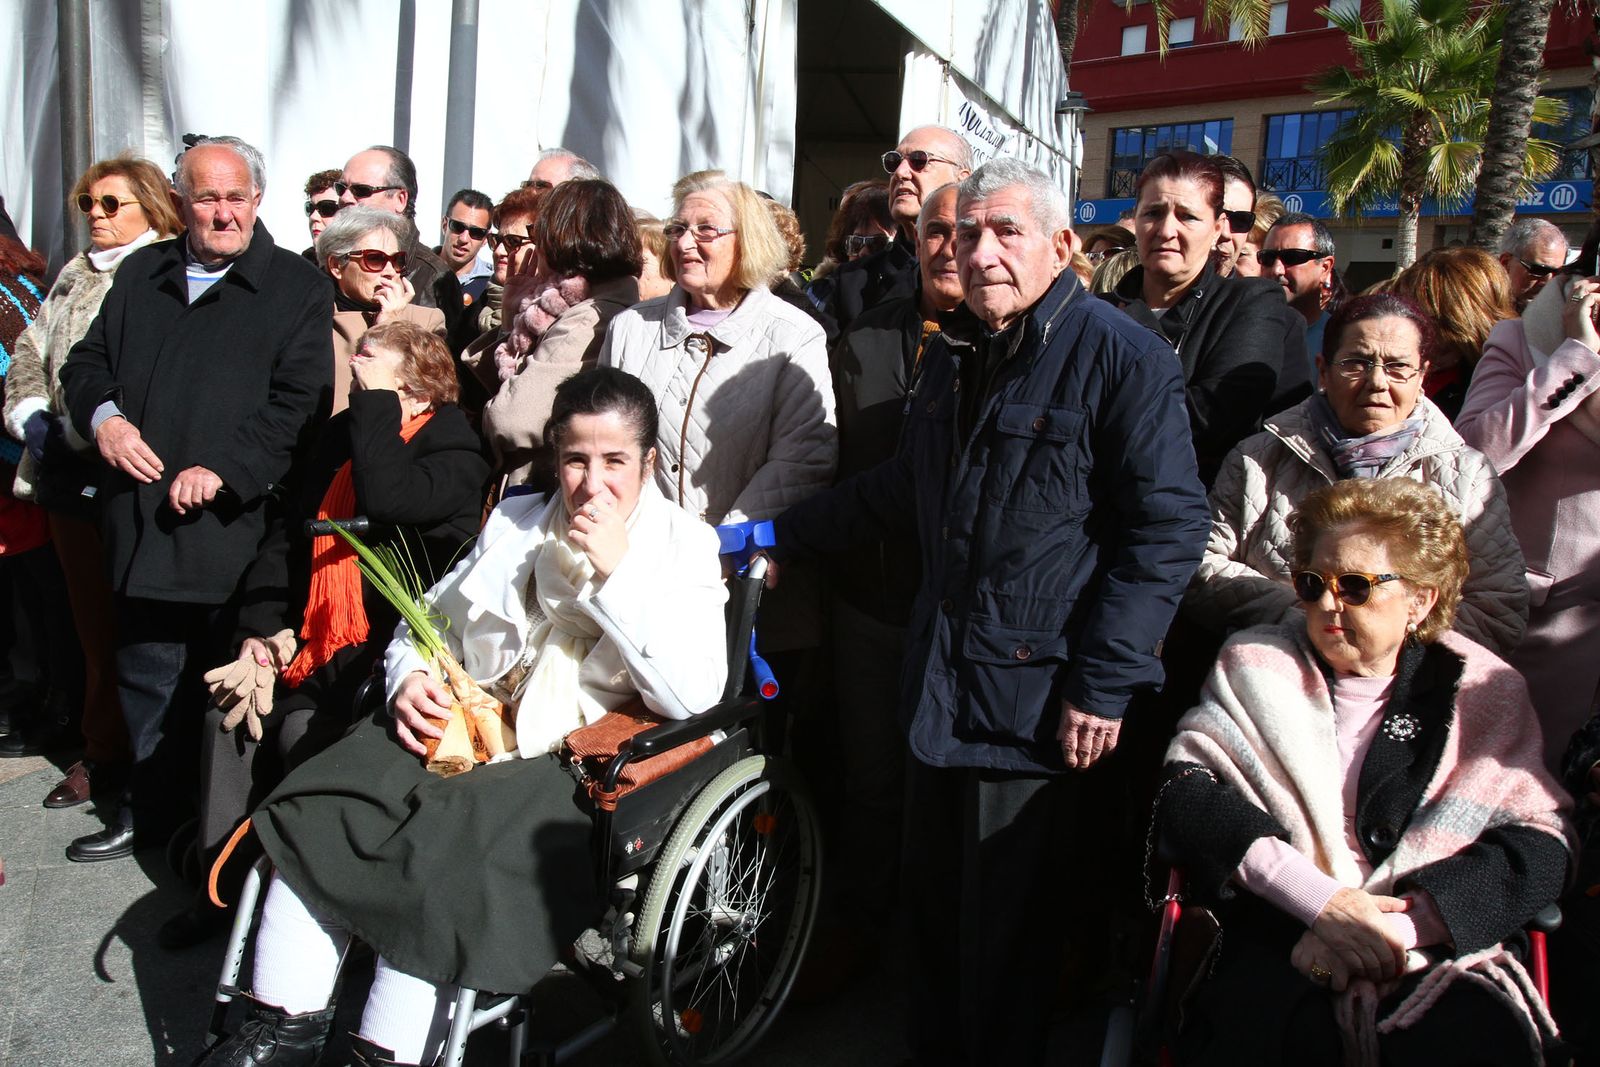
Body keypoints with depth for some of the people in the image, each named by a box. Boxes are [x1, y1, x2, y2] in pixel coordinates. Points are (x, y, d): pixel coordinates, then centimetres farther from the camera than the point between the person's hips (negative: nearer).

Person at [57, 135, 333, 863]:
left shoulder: (297, 286, -1)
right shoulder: (141, 275, 16)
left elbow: (300, 402, -10)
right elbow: (85, 362, 21)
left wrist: (222, 468, -18)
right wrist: (102, 415, -1)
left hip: (238, 525, -5)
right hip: (143, 523, 5)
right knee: (147, 677, 15)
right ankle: (150, 811, 32)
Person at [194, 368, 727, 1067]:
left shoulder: (686, 546, 3)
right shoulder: (515, 521, 19)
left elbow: (693, 697, -11)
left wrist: (617, 571, -15)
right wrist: (409, 680, 2)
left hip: (572, 759, -5)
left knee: (444, 848, -30)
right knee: (315, 812, -17)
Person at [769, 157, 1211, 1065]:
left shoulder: (1124, 358, -11)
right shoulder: (953, 358, 14)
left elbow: (1168, 529, -15)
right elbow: (900, 490, 24)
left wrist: (1104, 682, -18)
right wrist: (783, 535, 21)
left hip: (1038, 700, -7)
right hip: (943, 688, 7)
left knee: (1009, 942, 7)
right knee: (934, 913, 20)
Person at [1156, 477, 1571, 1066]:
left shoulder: (1483, 694, 11)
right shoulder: (1256, 665, 12)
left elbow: (1537, 848, -1)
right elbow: (1183, 794, -2)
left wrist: (1397, 924, -15)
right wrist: (1319, 900, -13)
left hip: (1434, 949, 1)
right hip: (1276, 945, -1)